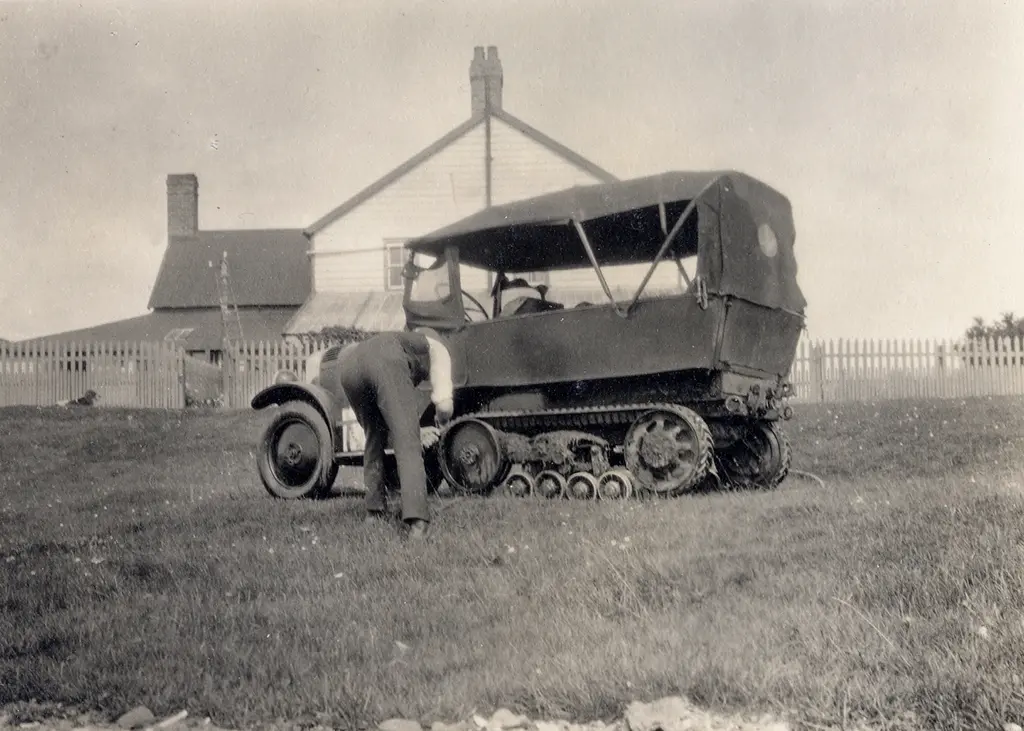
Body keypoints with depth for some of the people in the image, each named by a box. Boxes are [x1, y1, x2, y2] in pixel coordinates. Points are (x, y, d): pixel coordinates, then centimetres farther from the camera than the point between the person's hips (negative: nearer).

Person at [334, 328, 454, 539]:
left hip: (349, 364, 5)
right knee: (408, 445, -6)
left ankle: (374, 510, 22)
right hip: (386, 363, -5)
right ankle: (417, 519, -20)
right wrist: (441, 419, 28)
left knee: (374, 437, 25)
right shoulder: (436, 348, 31)